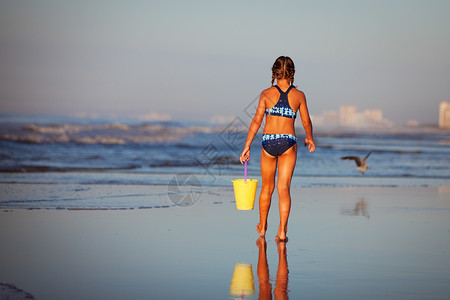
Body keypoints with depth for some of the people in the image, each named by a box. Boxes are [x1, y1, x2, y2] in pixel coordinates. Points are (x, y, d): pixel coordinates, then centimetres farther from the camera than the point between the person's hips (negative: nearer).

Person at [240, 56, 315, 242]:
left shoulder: (266, 94, 0)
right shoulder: (299, 95, 2)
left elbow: (257, 120, -6)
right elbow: (306, 122, 11)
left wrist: (247, 146, -5)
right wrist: (310, 138, 31)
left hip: (268, 142, 1)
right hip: (288, 143, -1)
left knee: (267, 187, 16)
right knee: (284, 188, -2)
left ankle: (262, 227, 32)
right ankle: (282, 231, -13)